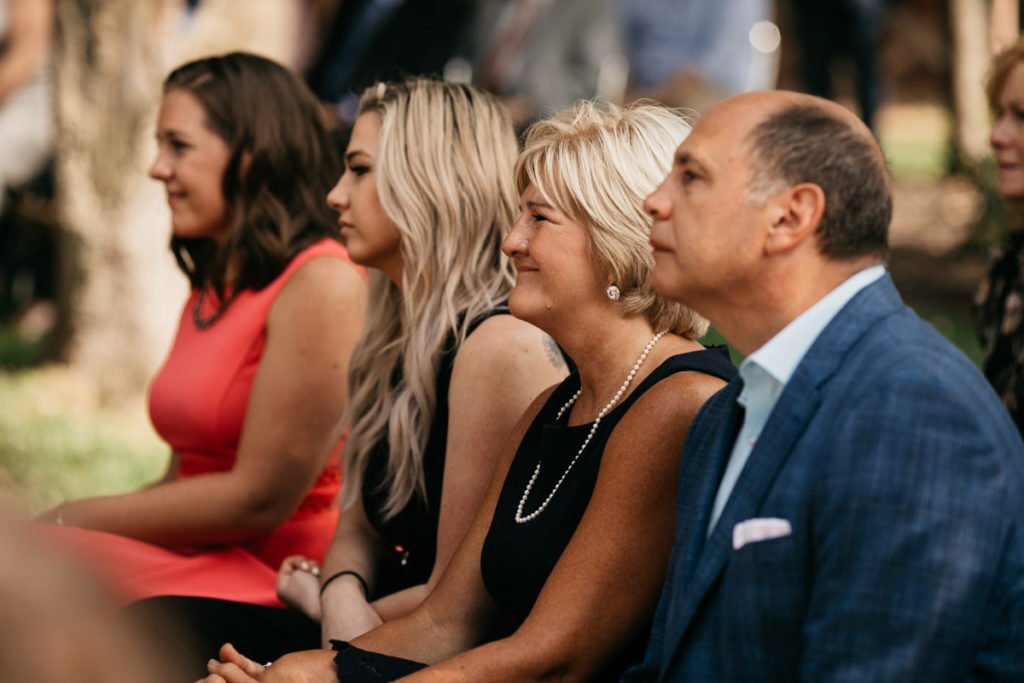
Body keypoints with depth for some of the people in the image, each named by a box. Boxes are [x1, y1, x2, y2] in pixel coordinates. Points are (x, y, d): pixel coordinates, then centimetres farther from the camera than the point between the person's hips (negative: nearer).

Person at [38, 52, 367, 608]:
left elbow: (258, 499, -14)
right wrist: (54, 530, 0)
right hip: (199, 560, 8)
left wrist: (69, 520, -7)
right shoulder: (210, 290, 19)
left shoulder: (320, 285, -10)